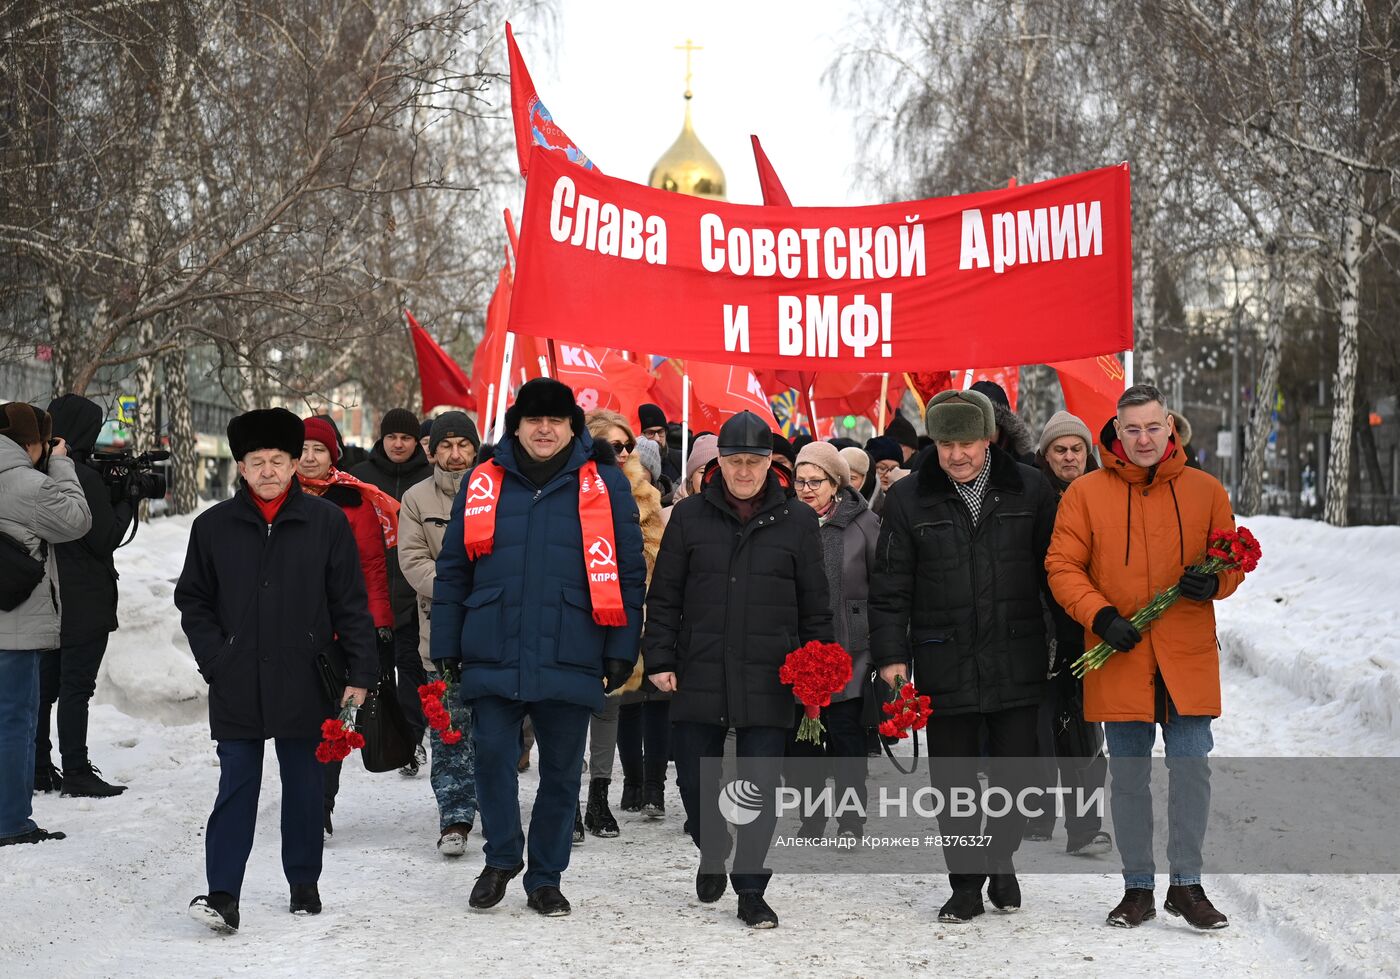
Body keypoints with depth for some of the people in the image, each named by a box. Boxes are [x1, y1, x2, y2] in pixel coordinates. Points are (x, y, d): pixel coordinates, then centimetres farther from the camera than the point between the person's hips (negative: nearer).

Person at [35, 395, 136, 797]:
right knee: (76, 688, -4)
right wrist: (127, 500, -1)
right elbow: (106, 539, -13)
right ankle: (76, 774, -1)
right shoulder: (85, 477, -17)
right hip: (84, 603, -8)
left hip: (45, 599, 8)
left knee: (44, 686, 12)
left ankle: (39, 770, 18)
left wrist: (115, 493, 8)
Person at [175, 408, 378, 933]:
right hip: (236, 686, 0)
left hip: (304, 682, 0)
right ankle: (223, 895, -2)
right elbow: (192, 600, 11)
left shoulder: (327, 521, 0)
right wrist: (215, 659, -1)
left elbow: (351, 604, 1)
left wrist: (360, 672, -3)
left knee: (304, 785, 11)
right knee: (236, 787, -2)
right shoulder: (214, 526, 4)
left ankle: (304, 884, 25)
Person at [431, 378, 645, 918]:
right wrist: (445, 646, 6)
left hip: (570, 660, 0)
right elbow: (452, 570, 10)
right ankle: (501, 858, 19)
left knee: (561, 773, 7)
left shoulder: (605, 486, 3)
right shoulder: (482, 484, 7)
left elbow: (627, 574, 3)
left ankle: (545, 878, 22)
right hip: (493, 656, 1)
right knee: (492, 758, -5)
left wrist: (621, 651, -2)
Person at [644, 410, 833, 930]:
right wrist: (660, 659, 0)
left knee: (761, 789, 0)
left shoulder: (797, 521, 4)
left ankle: (751, 891, 13)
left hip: (769, 682, -1)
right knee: (695, 780, 8)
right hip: (698, 677, 1)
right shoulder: (690, 514, 4)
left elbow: (814, 606, 8)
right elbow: (664, 596, 7)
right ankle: (713, 852, 37)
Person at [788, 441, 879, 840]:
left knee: (846, 733, 0)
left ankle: (851, 821, 11)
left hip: (849, 651, -3)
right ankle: (811, 820, 18)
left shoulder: (862, 522, -2)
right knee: (800, 737, 6)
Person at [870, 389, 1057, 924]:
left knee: (1015, 774, 7)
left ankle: (1000, 859, 33)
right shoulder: (907, 499, 0)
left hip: (1017, 661, 0)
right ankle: (966, 883, 20)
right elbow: (890, 586, 3)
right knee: (953, 783, 6)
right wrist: (891, 654, -4)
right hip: (944, 665, 0)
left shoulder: (1029, 489, 2)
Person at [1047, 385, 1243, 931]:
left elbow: (1233, 561, 11)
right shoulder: (1086, 493, 0)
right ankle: (1137, 888, 20)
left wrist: (1213, 583, -12)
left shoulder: (1205, 491, 4)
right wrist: (1099, 616, -15)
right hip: (1119, 658, 0)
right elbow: (1062, 566, -1)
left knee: (1191, 770, 2)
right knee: (1127, 776, 8)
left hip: (1188, 659, 1)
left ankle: (1187, 884, 17)